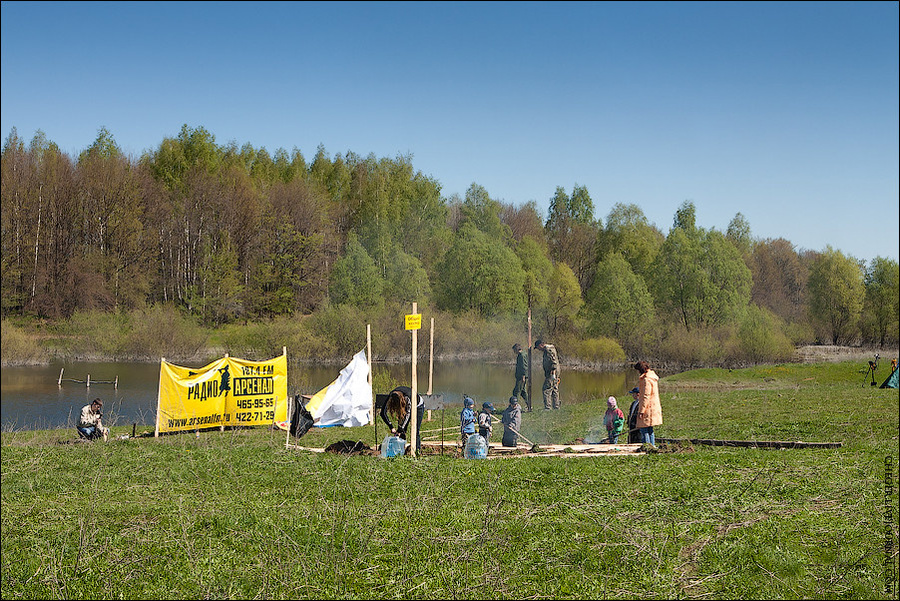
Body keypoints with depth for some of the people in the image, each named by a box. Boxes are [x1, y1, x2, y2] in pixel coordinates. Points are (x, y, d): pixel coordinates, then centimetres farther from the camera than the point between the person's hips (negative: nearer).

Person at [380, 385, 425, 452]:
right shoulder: (390, 397, -30)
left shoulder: (408, 397, -42)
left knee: (416, 431, -14)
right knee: (402, 431, -7)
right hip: (405, 406, 4)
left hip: (418, 406, -4)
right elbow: (383, 413, -23)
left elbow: (408, 414, -34)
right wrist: (391, 427, -31)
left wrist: (400, 429, -35)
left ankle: (417, 450, -11)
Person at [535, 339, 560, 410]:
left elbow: (553, 361, -22)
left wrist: (553, 372, -28)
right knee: (554, 391, 12)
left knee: (546, 390, -10)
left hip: (551, 374, -11)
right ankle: (556, 407, 16)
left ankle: (547, 407, -13)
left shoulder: (548, 350, -13)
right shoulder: (549, 349, 19)